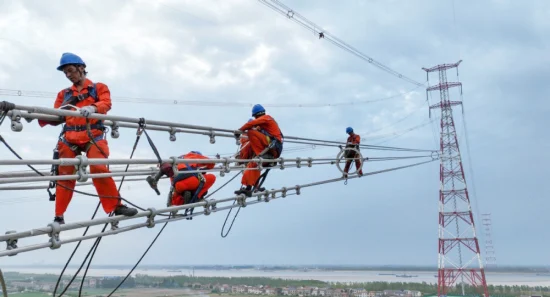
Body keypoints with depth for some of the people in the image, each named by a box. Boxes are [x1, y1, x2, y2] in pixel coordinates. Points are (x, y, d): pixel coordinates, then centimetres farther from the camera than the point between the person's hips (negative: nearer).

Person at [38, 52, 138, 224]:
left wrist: (92, 108, -29)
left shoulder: (99, 88, 13)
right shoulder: (64, 94, 21)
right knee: (65, 174, 0)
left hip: (93, 136, -3)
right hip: (69, 138, 3)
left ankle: (115, 206, -12)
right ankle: (59, 216, 7)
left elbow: (106, 103, -7)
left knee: (99, 169, -21)